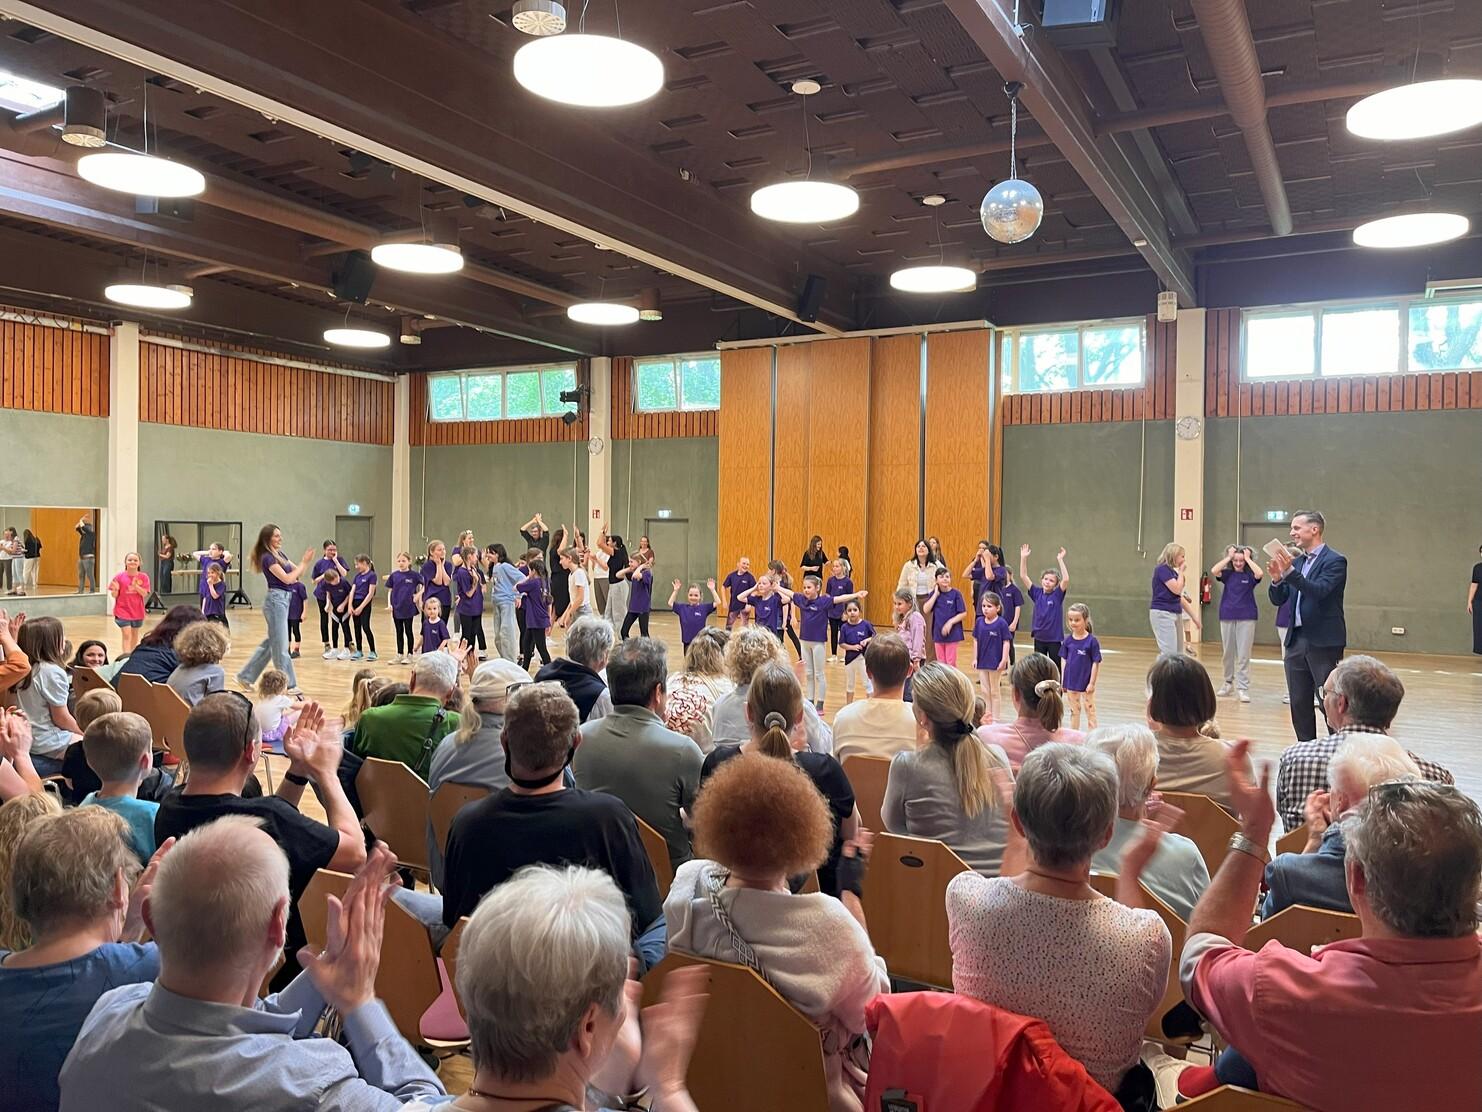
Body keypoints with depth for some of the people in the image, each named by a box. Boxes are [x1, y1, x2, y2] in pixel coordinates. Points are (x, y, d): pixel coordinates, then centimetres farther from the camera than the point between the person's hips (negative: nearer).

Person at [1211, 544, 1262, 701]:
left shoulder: (1249, 575, -1)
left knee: (1243, 655, -4)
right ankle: (1228, 683, 25)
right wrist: (1228, 557, -8)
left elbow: (1259, 573, -23)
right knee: (1228, 653, 12)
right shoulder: (1227, 573, 3)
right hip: (1227, 617, 2)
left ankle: (1243, 688, -3)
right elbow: (1213, 571, -16)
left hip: (1246, 618, -2)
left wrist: (1248, 558, -10)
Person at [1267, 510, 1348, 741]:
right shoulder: (1296, 562, 14)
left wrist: (1290, 572, -31)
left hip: (1323, 642, -7)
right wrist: (1277, 579, -8)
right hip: (1296, 641, 7)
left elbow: (1319, 591, -22)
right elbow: (1278, 600, 11)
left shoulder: (1335, 561, -7)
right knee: (1299, 704, 11)